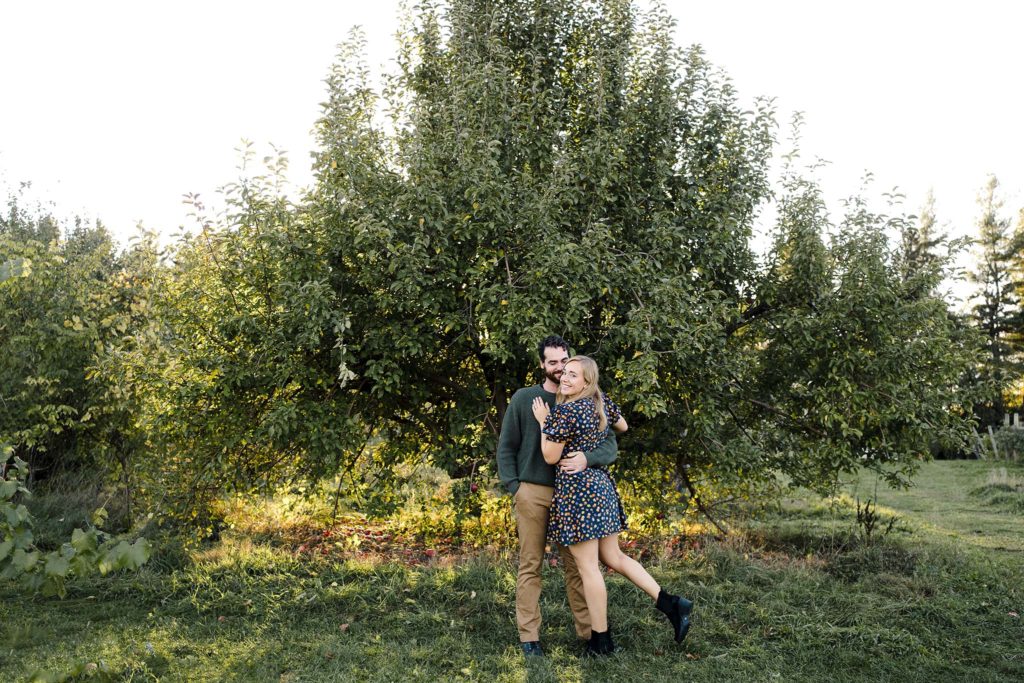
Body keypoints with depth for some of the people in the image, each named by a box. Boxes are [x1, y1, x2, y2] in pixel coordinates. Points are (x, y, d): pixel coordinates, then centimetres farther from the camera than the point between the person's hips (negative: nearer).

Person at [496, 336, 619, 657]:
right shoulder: (524, 398, 2)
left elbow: (610, 445, -1)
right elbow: (506, 447, 6)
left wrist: (587, 459, -21)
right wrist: (513, 486, -4)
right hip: (533, 492, -1)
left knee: (576, 566, 6)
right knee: (530, 566, 3)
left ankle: (588, 632, 14)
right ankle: (529, 636, 9)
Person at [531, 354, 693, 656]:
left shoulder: (566, 411, -16)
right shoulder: (601, 401, 8)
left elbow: (550, 457, -11)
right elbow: (622, 426, 26)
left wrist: (544, 422, -3)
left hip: (576, 488, -9)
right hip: (602, 484, 9)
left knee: (587, 567, 0)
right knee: (613, 556, 17)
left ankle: (601, 640, 9)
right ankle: (671, 604, 12)